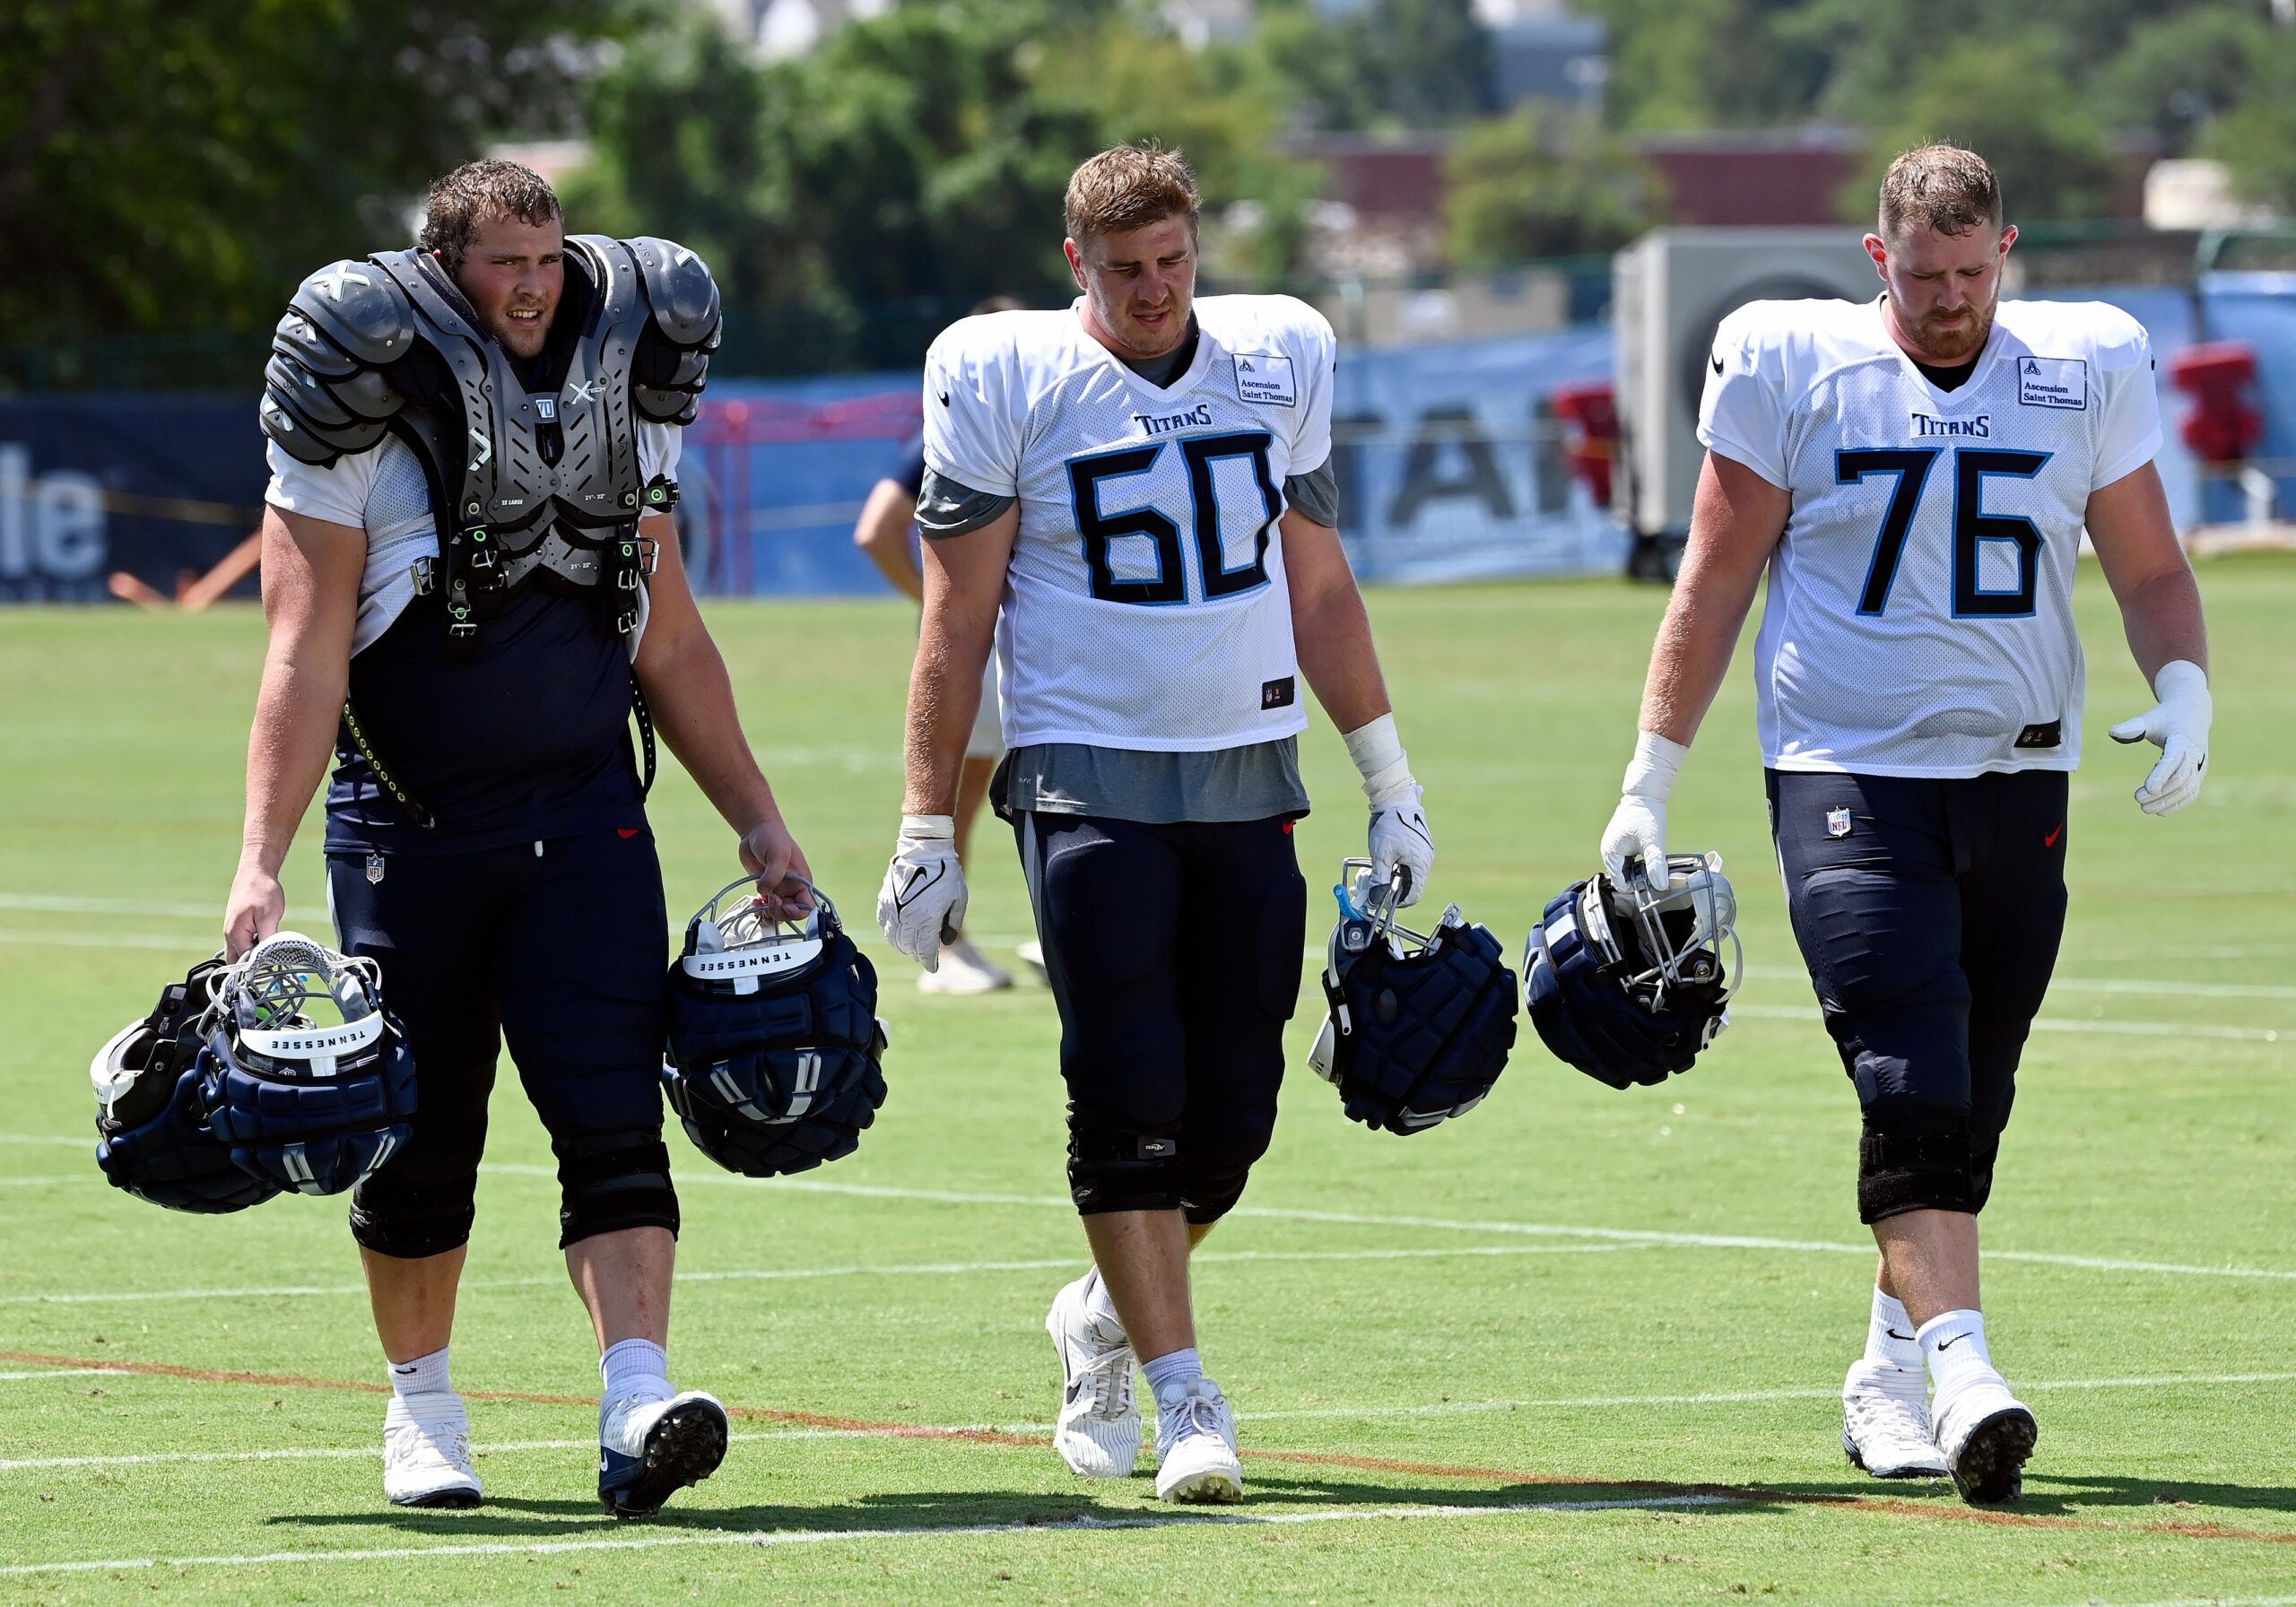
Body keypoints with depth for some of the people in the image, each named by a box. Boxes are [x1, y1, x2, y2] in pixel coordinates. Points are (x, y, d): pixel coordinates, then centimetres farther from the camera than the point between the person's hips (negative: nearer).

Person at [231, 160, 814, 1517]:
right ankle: (422, 1405, 24)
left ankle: (641, 1405, -21)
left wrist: (759, 820, 17)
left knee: (613, 1113, -12)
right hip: (411, 826, -3)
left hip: (585, 808, 3)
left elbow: (669, 640, 17)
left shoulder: (618, 398, 8)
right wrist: (263, 862, -16)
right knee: (421, 1139, 6)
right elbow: (307, 654, -10)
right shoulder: (374, 407, -7)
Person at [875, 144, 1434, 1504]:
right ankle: (1183, 1398, -8)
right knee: (1131, 1091, -12)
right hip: (1087, 770, -4)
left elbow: (1318, 588, 16)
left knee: (1234, 1108, 1)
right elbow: (958, 621, -1)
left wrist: (1392, 782, 15)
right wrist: (929, 826, -3)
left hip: (1248, 776, 4)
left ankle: (1108, 1315, 26)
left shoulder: (1277, 361, 8)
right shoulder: (1008, 382, -3)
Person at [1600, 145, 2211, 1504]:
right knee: (1913, 1083, -18)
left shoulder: (2085, 372, 4)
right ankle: (1961, 1369, -27)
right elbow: (1717, 581, 3)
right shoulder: (1794, 366, -2)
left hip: (2018, 780, 3)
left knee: (1969, 1100, 8)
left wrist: (2185, 690, -10)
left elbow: (2151, 571, 11)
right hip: (1847, 771, -3)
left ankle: (1892, 1372, 23)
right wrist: (1651, 782, 0)